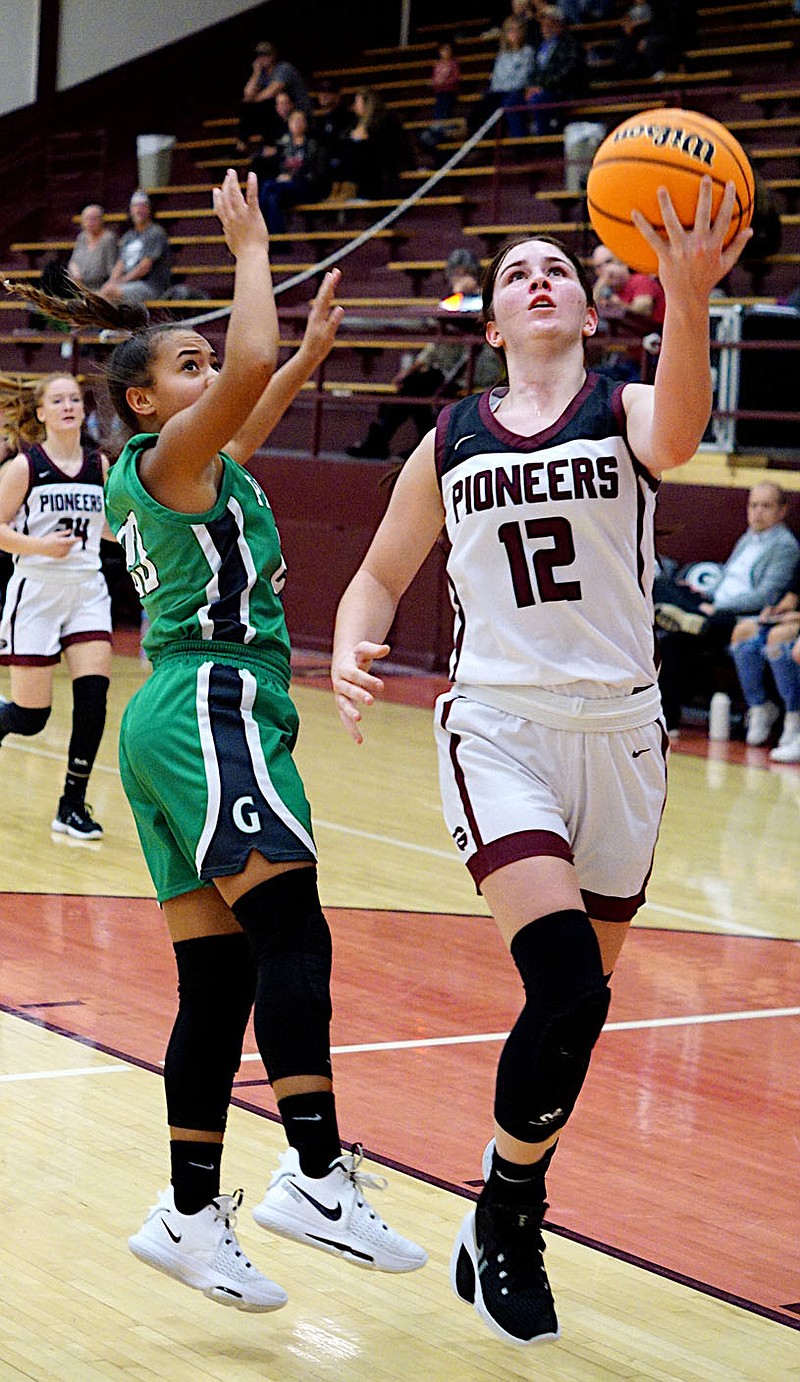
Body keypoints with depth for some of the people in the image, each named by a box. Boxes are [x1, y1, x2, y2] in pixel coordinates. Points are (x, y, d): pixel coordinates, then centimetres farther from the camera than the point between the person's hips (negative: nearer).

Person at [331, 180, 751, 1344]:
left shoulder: (624, 410, 1)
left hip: (619, 731, 1)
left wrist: (689, 301, -43)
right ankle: (503, 1220, 1)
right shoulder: (451, 439, 8)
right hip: (498, 725, -1)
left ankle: (513, 1216, 33)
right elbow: (383, 574, 17)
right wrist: (351, 649, -6)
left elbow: (678, 435, -25)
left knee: (579, 999, 11)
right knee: (567, 983, -19)